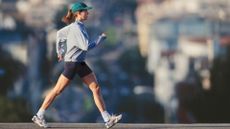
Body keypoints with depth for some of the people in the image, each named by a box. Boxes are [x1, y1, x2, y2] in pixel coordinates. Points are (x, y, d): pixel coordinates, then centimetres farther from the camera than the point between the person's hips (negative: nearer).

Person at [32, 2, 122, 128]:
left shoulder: (77, 26, 8)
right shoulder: (76, 29, -19)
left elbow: (59, 33, 20)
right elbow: (86, 46, -24)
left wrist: (60, 51, 23)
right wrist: (101, 38, -13)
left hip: (80, 63, 9)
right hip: (72, 63, -9)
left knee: (96, 88, 1)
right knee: (57, 90, -1)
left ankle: (107, 119, 0)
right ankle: (39, 116, 10)